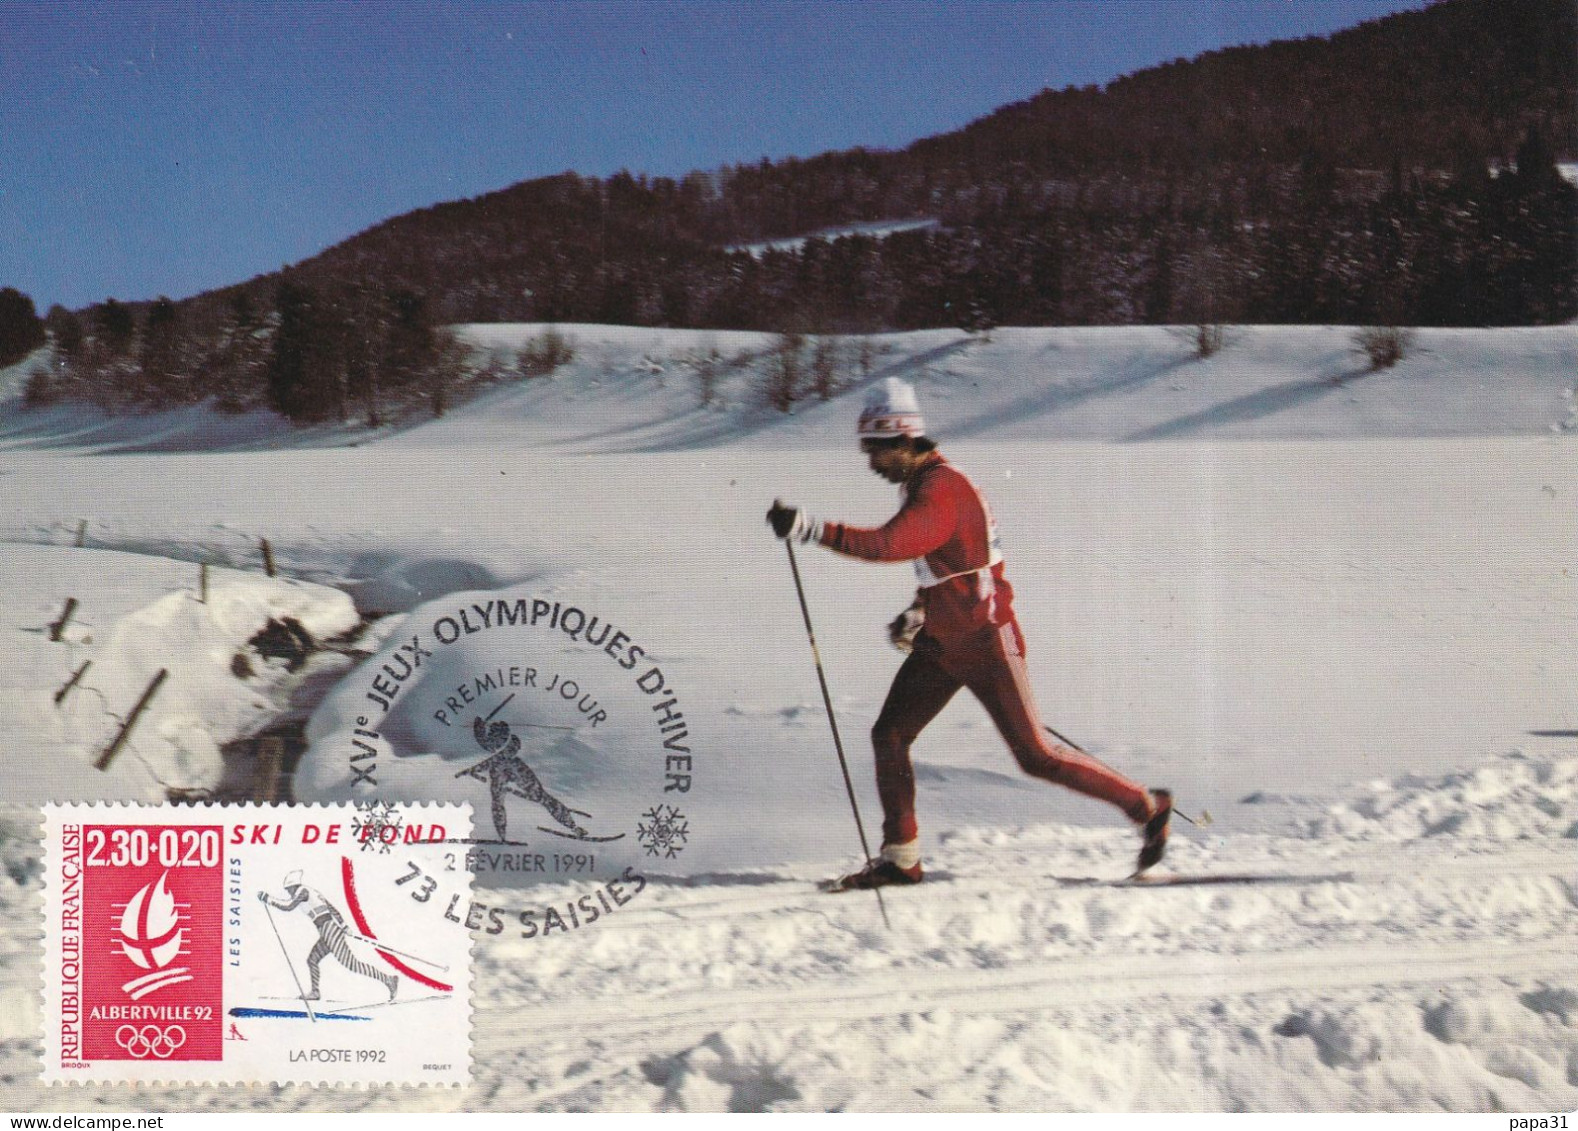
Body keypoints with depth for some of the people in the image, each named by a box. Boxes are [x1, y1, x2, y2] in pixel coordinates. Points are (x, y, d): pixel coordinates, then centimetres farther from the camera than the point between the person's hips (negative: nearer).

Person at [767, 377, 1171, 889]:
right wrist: (918, 611, 13)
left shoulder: (941, 490, -21)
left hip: (986, 642, -10)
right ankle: (900, 857, 9)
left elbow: (889, 544, -36)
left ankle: (1147, 806, 10)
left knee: (1035, 755, -4)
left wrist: (812, 529, -37)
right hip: (942, 643, 10)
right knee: (889, 734, 2)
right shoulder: (924, 484, 10)